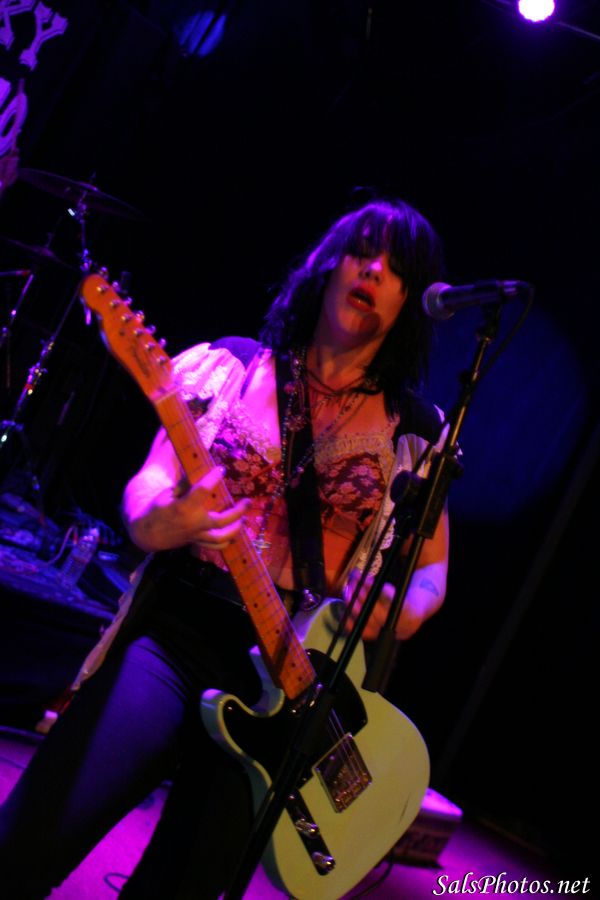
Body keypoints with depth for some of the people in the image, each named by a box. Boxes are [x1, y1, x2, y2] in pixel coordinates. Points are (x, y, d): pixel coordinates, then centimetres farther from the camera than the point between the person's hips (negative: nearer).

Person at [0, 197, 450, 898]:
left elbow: (433, 565, 14)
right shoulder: (225, 367, 5)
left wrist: (403, 608, -9)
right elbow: (141, 496, 4)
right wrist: (164, 521, -20)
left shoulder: (414, 433, 7)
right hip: (177, 632, 0)